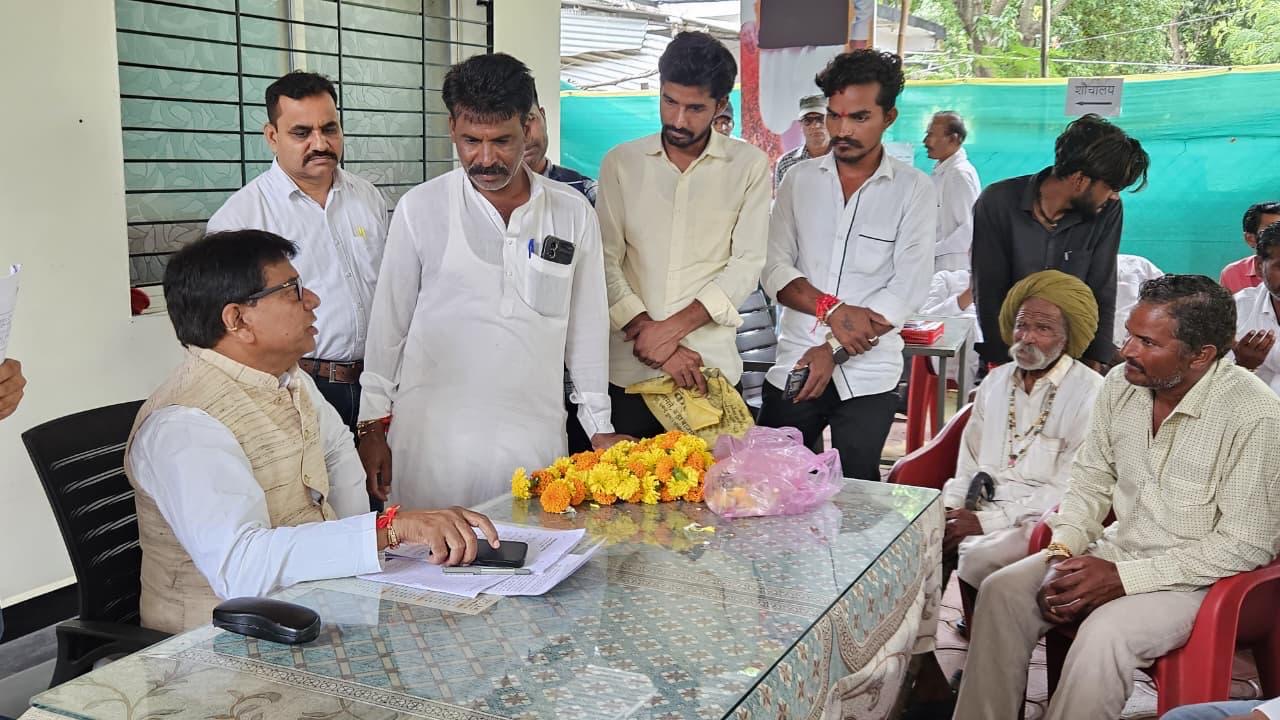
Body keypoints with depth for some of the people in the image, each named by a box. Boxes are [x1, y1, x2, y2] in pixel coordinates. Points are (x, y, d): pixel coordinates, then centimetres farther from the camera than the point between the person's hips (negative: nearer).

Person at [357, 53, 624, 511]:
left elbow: (587, 327, 10)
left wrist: (599, 428, 10)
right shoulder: (420, 209, -1)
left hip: (535, 438, 2)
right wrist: (373, 427, 5)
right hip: (433, 436, -1)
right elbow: (388, 323, 5)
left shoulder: (573, 214, 4)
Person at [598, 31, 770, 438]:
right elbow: (606, 263, -1)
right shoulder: (621, 163, 4)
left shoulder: (750, 167, 2)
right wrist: (654, 341, -10)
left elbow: (747, 264, -3)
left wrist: (673, 327, -11)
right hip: (627, 369, 1)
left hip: (710, 366, -1)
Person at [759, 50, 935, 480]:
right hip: (793, 368, 2)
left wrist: (831, 351, -14)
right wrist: (832, 310, -17)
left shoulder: (914, 191, -1)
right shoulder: (800, 180, 7)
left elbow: (905, 291, -8)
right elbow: (775, 270, -1)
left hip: (868, 378, -2)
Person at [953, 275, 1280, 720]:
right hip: (1116, 550, 6)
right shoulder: (1120, 385, -2)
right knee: (1001, 591, -11)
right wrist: (1062, 554, -9)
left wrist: (1123, 578, -22)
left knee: (1104, 634, -31)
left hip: (1197, 577, -6)